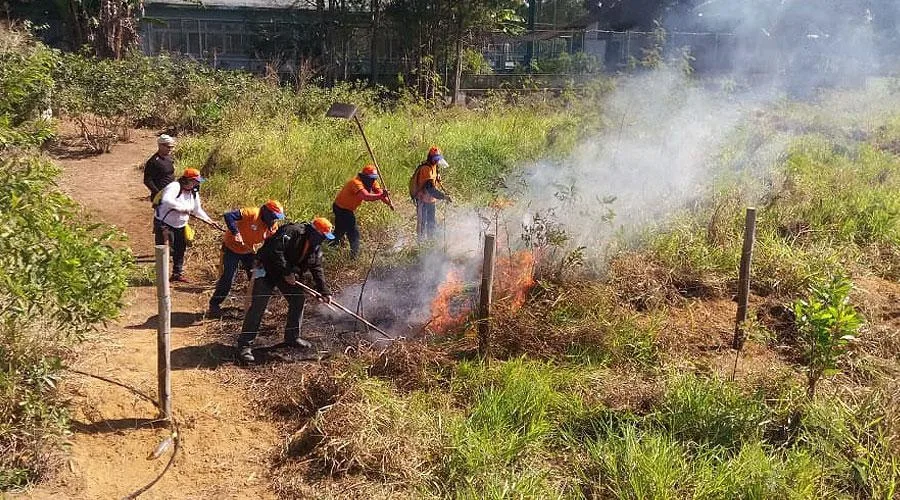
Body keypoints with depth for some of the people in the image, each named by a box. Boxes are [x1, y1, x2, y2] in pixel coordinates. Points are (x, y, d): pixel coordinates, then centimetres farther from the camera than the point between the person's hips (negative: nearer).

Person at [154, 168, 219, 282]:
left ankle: (177, 274, 28)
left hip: (180, 226, 8)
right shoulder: (175, 186, -23)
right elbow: (166, 200, -41)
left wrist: (210, 221, 2)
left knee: (180, 250, 13)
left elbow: (198, 210, 12)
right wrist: (183, 208, -36)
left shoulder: (194, 192, 3)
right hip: (164, 224, -8)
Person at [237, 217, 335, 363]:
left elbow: (317, 269, 5)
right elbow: (275, 251, -32)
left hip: (289, 274, 9)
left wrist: (324, 292, -2)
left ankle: (292, 337, 20)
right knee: (258, 305, -12)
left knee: (299, 299, 5)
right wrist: (287, 272, -28)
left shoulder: (315, 246, 2)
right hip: (267, 270, -8)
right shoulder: (292, 231, -25)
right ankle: (244, 345, -11)